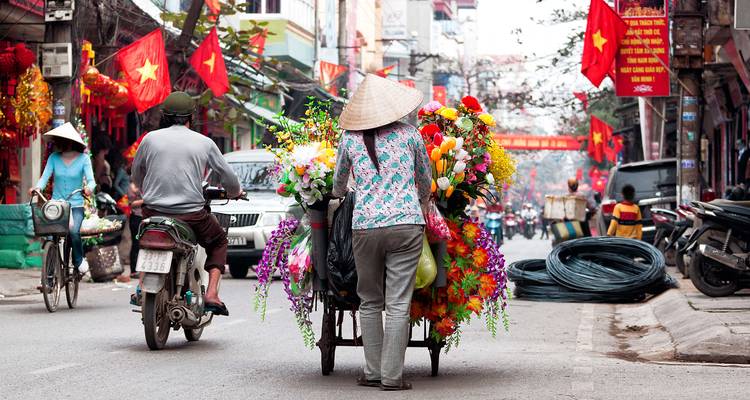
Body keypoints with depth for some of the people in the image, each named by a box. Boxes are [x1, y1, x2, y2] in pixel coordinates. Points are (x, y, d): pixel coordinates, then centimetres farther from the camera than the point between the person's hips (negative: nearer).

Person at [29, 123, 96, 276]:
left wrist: (89, 187, -33)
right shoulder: (54, 158, 6)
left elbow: (91, 179, -10)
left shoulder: (83, 158, -1)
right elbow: (45, 176, -4)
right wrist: (38, 187, -25)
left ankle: (79, 261, 0)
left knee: (74, 231, -26)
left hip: (76, 205, -3)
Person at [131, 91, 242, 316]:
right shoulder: (204, 143, 2)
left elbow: (136, 176, 16)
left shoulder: (150, 139, 4)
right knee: (219, 241, 25)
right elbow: (228, 177, 8)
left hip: (153, 212, 2)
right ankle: (211, 294, 7)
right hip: (191, 214, -2)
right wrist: (235, 192, 32)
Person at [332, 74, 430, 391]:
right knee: (398, 304, 0)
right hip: (406, 225, -1)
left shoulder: (350, 139, 6)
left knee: (370, 302, 13)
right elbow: (425, 181, 18)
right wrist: (422, 207, 38)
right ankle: (392, 376, -1)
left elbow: (338, 185, 21)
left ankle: (373, 372, 13)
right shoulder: (409, 134, 5)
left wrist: (338, 196, 45)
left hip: (365, 226, 1)